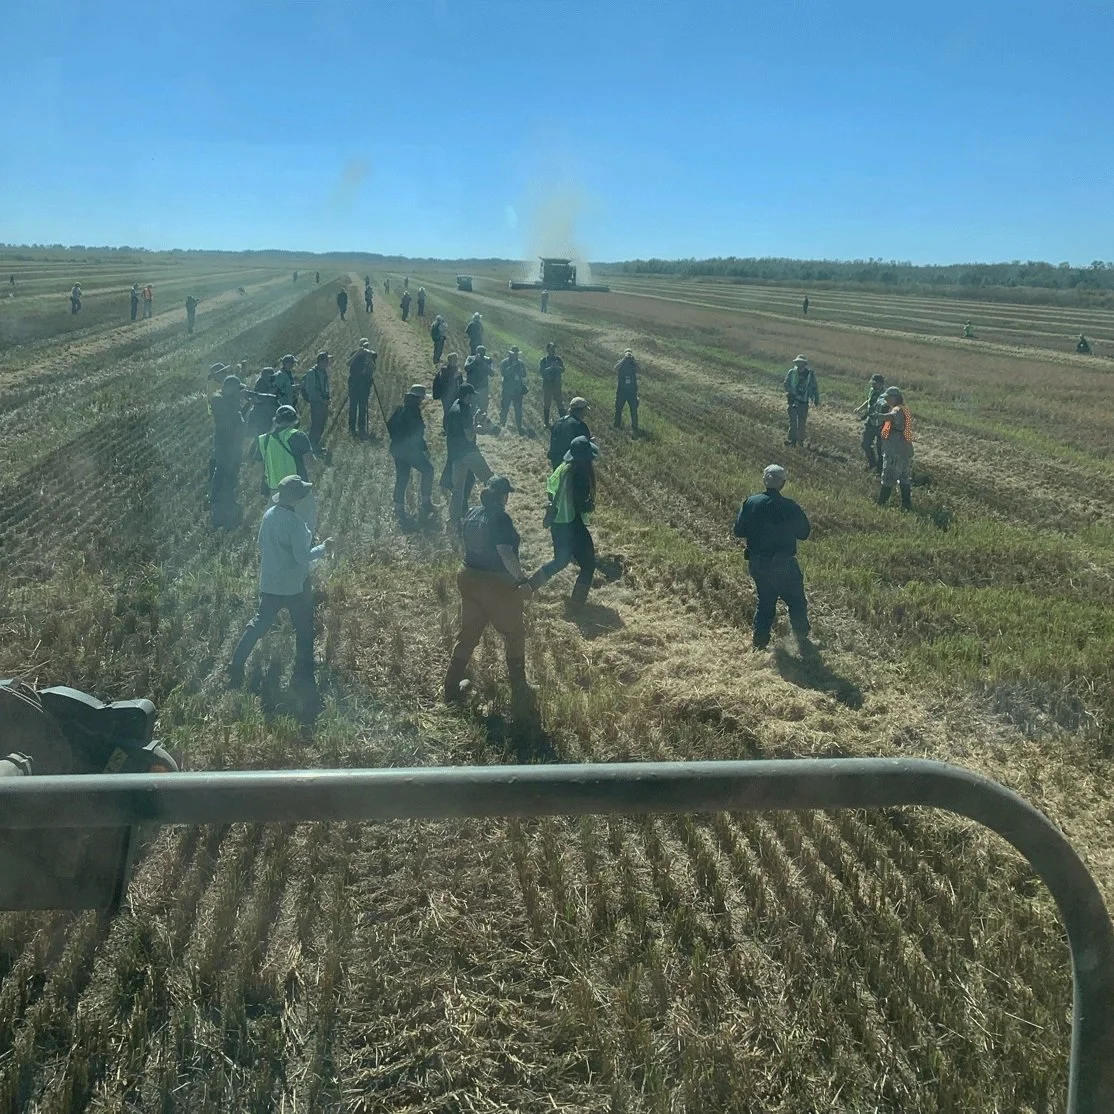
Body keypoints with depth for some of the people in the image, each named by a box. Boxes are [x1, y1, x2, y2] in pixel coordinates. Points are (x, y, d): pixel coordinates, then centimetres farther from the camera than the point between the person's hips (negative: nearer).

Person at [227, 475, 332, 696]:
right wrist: (323, 549, -8)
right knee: (304, 629, 9)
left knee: (260, 623, 15)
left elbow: (261, 544, 12)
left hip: (269, 583, 7)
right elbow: (302, 556, -22)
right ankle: (304, 675, 18)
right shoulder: (295, 522, -23)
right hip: (294, 585, -7)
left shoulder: (269, 514, 0)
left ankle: (236, 664, 11)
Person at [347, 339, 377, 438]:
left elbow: (373, 368, -6)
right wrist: (357, 353, -20)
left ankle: (362, 428, 5)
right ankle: (352, 427, 1)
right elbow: (348, 363, -12)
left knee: (363, 407, 0)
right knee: (353, 405, -3)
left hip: (365, 384, 0)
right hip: (354, 383, 0)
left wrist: (369, 358, -19)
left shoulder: (372, 354, 5)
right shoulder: (355, 354, 5)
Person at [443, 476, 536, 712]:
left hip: (468, 578, 7)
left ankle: (452, 688, 22)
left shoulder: (472, 514, 3)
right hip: (497, 584, -7)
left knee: (469, 632, 17)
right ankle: (519, 691, 14)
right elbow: (506, 553, -29)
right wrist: (522, 581, -29)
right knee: (514, 633, 10)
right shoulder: (500, 518, -20)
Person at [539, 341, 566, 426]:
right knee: (546, 404, 7)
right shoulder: (543, 360, -4)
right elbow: (540, 371, -15)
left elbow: (563, 370, -3)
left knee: (560, 404, 0)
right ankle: (546, 423, 17)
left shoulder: (558, 359, 4)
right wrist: (550, 368, -26)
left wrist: (558, 367, -24)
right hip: (547, 384, -2)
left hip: (557, 384, 2)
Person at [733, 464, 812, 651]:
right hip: (784, 564, -3)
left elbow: (739, 531, -3)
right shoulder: (789, 507, -14)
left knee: (764, 602, 17)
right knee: (796, 601, 14)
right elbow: (804, 532, -1)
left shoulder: (750, 503, -8)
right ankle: (802, 640, 19)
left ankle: (760, 643, 18)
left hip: (757, 563, 3)